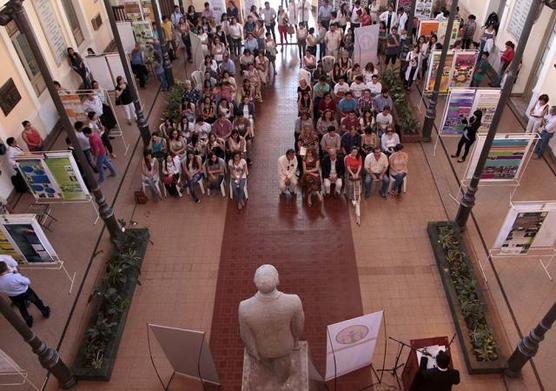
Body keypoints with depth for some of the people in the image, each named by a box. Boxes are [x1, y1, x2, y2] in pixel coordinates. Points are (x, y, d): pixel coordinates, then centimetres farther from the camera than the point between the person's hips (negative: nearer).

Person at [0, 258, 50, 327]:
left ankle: (29, 322, 52)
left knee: (22, 309, 30)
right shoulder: (14, 277, -41)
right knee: (36, 301, 26)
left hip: (13, 297, 4)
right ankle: (45, 312, 48)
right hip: (25, 292, -4)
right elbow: (27, 281, -22)